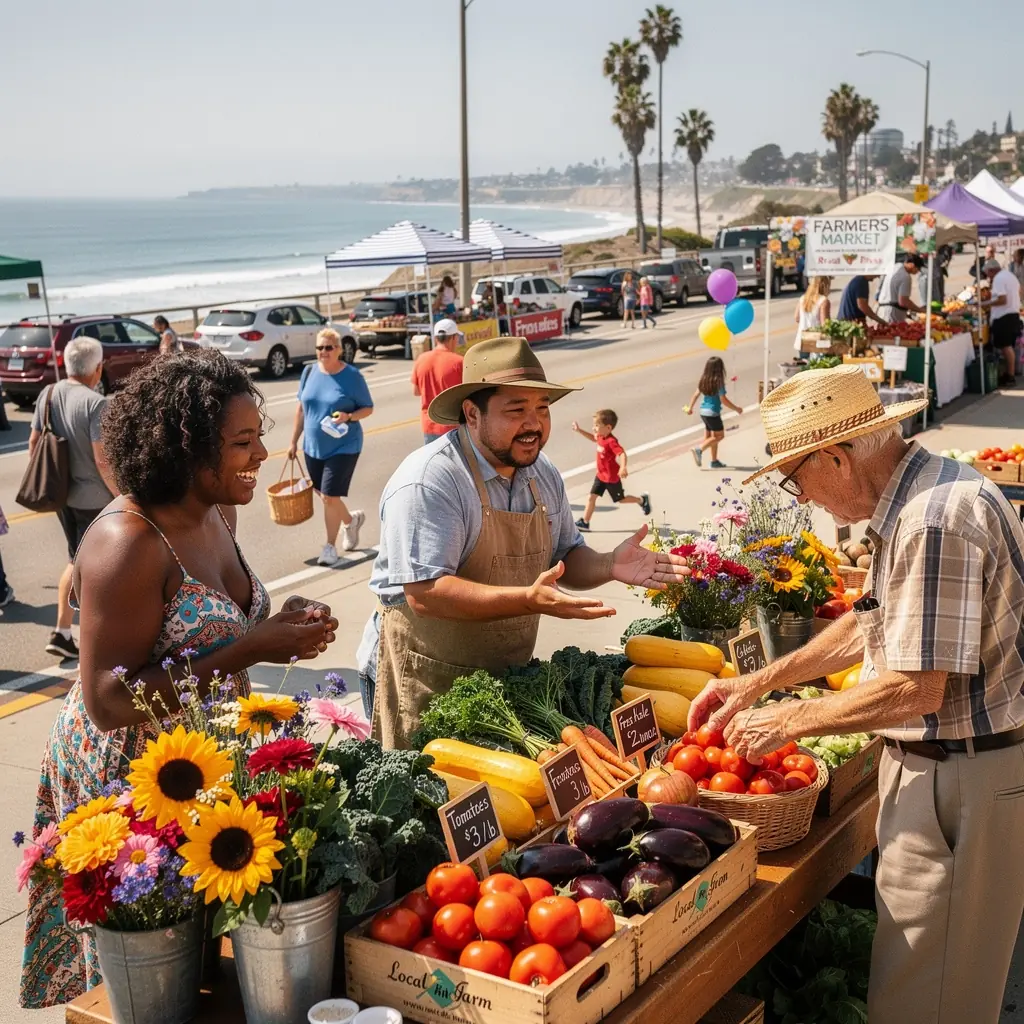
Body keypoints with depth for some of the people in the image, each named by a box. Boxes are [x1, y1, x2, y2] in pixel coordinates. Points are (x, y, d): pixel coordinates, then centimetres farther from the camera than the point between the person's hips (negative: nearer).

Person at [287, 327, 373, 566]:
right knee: (323, 494, 15)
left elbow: (368, 408, -5)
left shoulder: (352, 376, -11)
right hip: (313, 447, 5)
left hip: (343, 447, -5)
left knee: (330, 497, -8)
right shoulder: (309, 372, 1)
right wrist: (294, 441, 10)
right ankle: (351, 519, 44)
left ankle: (330, 547, 9)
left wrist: (349, 416, -24)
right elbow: (301, 408, 9)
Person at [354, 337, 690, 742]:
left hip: (508, 675, 7)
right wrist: (530, 600, -37)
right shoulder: (428, 482, -21)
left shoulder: (542, 473, 5)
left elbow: (564, 557, 15)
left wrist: (608, 566, -7)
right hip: (425, 682, -7)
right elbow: (425, 594, -28)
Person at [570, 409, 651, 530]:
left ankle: (642, 500, 37)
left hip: (612, 477, -7)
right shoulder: (601, 437, -5)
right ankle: (585, 522, 9)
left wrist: (623, 467, -62)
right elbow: (593, 438, 20)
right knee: (591, 497, 3)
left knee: (620, 499, 14)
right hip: (601, 475, 7)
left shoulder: (611, 442, -31)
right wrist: (579, 431, 16)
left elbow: (622, 454, -43)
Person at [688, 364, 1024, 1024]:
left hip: (960, 780, -10)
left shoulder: (934, 522, -26)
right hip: (945, 765, 10)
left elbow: (917, 690, -26)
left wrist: (789, 722, -13)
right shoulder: (922, 494, 7)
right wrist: (756, 685, 14)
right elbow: (872, 623, 17)